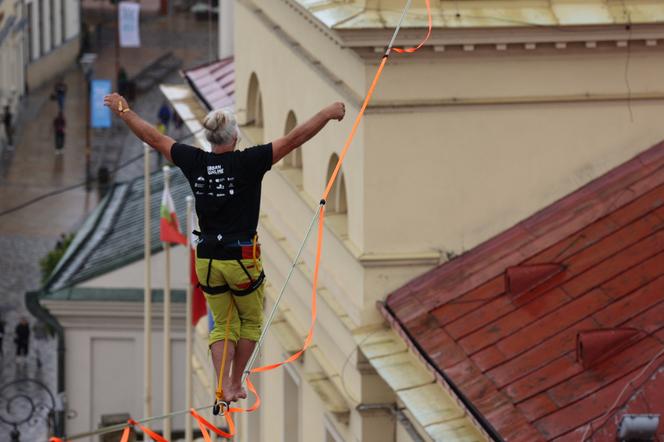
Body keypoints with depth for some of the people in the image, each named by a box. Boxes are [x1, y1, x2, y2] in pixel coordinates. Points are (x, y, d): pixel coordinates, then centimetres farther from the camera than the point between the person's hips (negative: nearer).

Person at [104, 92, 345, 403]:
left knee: (223, 326, 16)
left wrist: (123, 111, 20)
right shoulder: (247, 163, -15)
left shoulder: (195, 162, -4)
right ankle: (236, 383, 23)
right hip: (242, 258, -4)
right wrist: (328, 114, -5)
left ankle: (223, 387, 1)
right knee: (251, 321, 20)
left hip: (207, 258, 4)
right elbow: (293, 139, -13)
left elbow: (154, 138, 7)